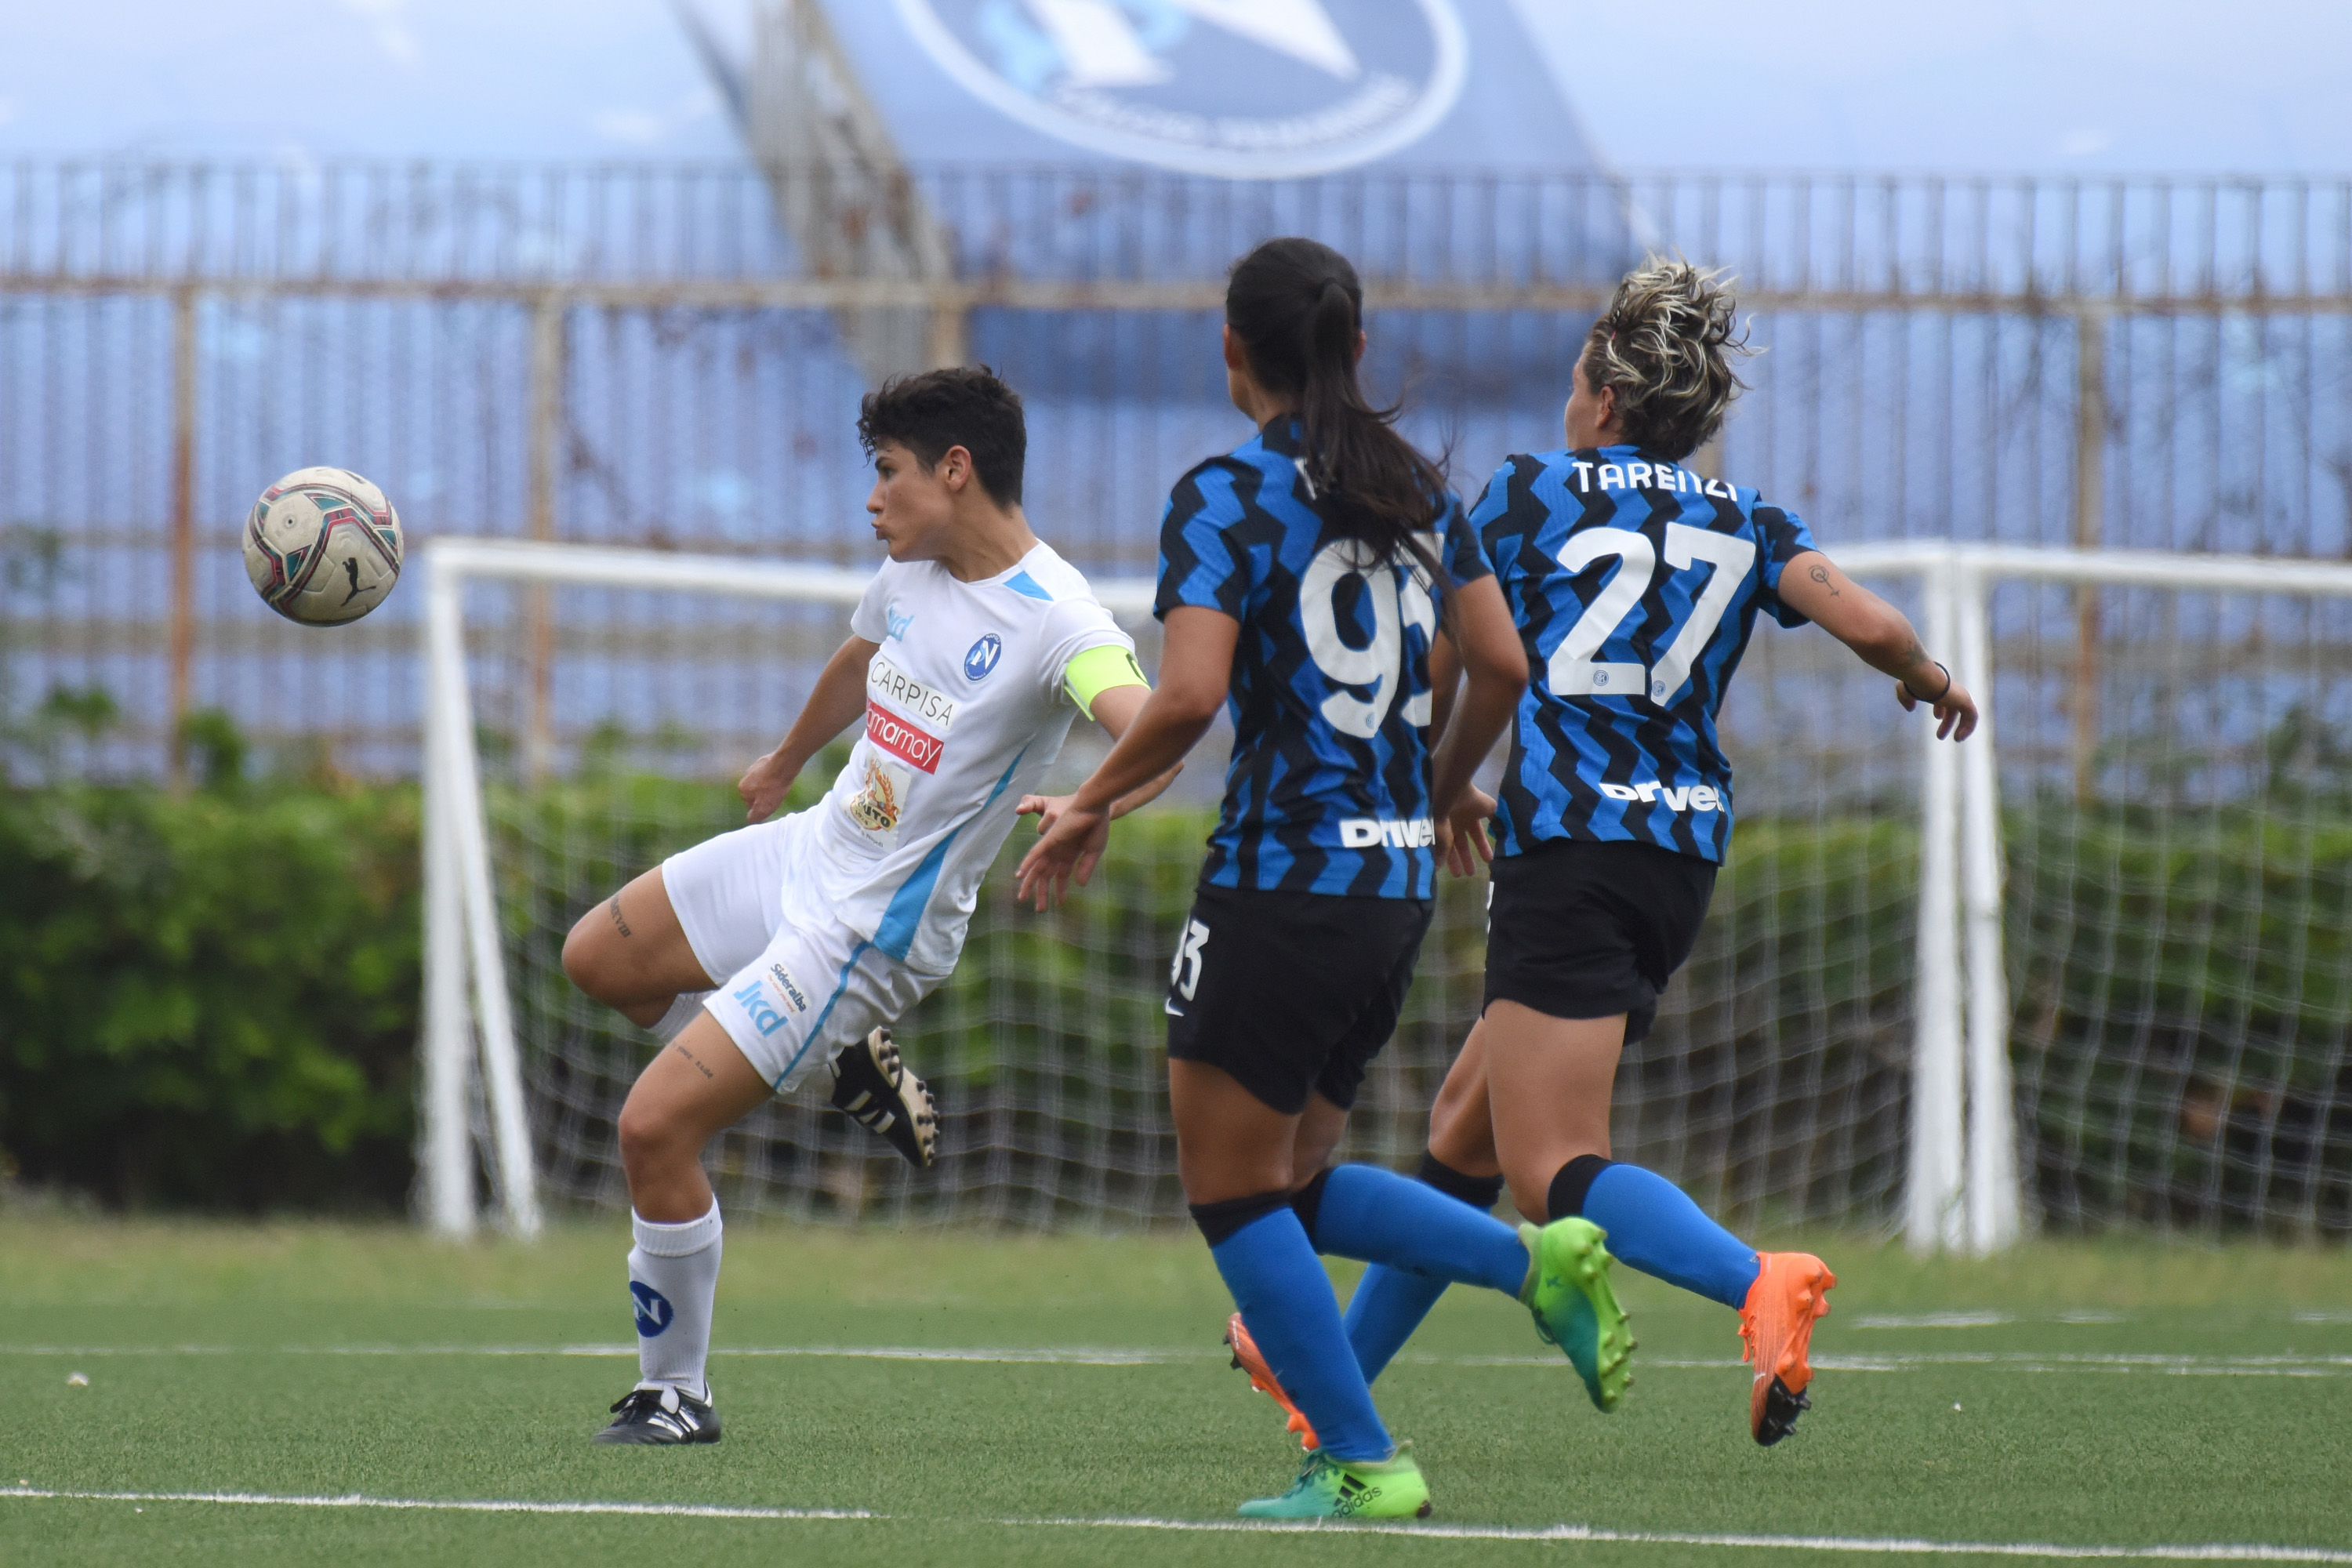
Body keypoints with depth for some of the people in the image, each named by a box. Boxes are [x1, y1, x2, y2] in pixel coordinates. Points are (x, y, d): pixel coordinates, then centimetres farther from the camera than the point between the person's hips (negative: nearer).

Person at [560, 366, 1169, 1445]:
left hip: (868, 930, -9)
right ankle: (846, 1063, 29)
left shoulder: (1054, 619, -25)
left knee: (654, 1127, -12)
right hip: (809, 849, 9)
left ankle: (675, 1393, 7)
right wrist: (786, 762, 43)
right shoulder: (911, 572, 1)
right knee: (597, 960, 23)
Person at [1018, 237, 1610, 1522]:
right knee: (1292, 1183, 18)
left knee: (1233, 1193, 4)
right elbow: (1500, 666, 10)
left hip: (1280, 879, -7)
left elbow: (1189, 696, -20)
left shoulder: (1226, 497, -10)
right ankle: (1532, 1258, 0)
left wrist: (1089, 808, -6)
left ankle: (1360, 1463, 0)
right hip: (1400, 879, 7)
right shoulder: (1417, 489, 9)